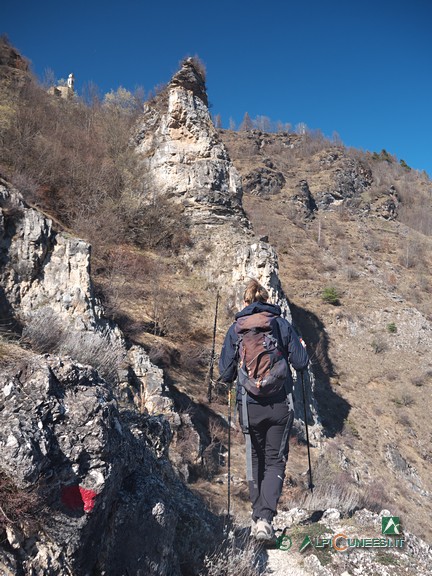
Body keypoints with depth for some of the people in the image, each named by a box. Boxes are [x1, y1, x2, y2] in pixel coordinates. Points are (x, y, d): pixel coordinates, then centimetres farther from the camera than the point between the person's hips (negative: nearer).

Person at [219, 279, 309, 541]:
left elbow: (226, 374, -2)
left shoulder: (236, 328, -2)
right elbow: (301, 363, -2)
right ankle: (265, 518, -1)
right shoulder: (282, 324, -2)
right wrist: (301, 348, 18)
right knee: (276, 461, 12)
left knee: (256, 460, 20)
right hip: (281, 404, 0)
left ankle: (258, 517, 27)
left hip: (250, 405, 1)